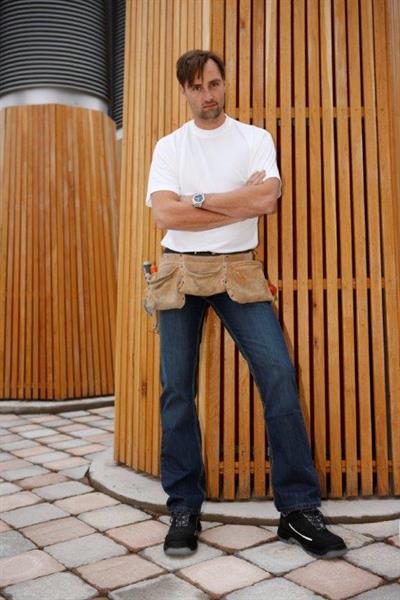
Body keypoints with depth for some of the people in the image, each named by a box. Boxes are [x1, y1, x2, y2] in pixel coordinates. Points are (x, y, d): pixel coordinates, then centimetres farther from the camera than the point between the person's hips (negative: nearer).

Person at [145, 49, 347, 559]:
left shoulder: (255, 138, 8)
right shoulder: (168, 146, 9)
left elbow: (268, 199, -10)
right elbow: (165, 215, -8)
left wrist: (198, 199, -7)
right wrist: (240, 203, -7)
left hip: (238, 271, 0)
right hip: (180, 272, 1)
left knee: (278, 373, -12)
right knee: (177, 388, 0)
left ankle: (299, 508, -1)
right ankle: (184, 510, 12)